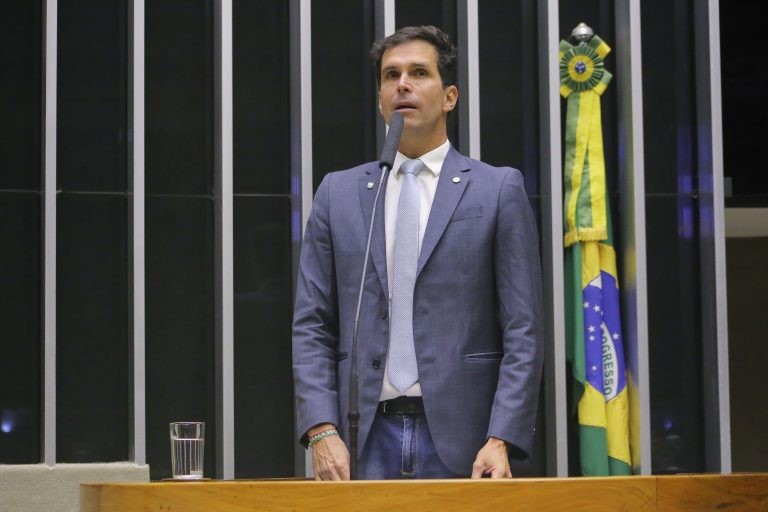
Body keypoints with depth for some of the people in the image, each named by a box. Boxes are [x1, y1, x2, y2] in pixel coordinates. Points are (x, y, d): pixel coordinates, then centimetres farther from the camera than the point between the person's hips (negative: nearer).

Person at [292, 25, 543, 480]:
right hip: (365, 440, 2)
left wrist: (501, 441, -11)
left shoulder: (499, 190, 4)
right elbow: (312, 327, 8)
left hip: (460, 441, -2)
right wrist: (322, 431, -5)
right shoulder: (338, 194, 12)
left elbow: (523, 331, 0)